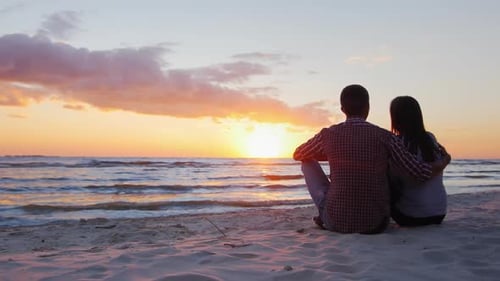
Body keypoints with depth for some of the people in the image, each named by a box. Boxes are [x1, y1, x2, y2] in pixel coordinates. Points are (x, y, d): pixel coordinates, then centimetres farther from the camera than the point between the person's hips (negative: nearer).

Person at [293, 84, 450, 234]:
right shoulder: (385, 137, -7)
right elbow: (422, 173, -4)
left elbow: (297, 155, 13)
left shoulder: (328, 134, -6)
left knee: (308, 163, 17)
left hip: (336, 222, -1)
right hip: (376, 224, 1)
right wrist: (444, 160, 18)